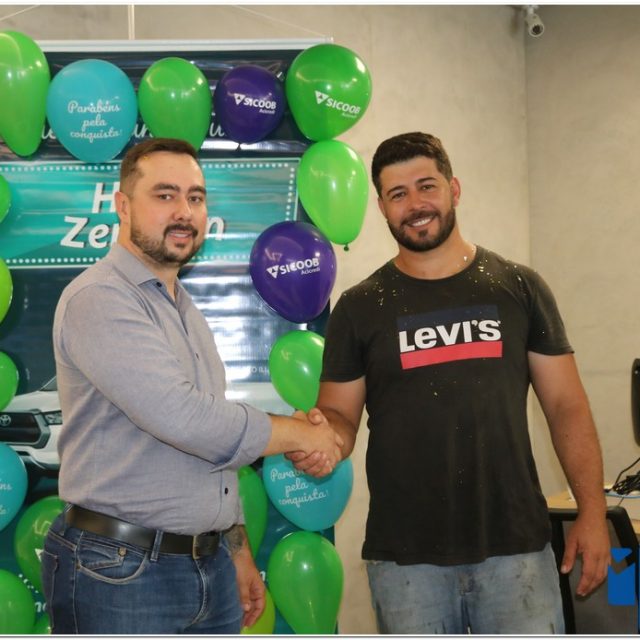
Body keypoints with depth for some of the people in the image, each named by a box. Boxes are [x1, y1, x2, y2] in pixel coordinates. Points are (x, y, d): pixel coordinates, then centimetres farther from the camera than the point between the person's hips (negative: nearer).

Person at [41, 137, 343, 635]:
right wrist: (300, 434, -10)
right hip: (120, 574, -8)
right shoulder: (99, 299, -14)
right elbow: (184, 418, -24)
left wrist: (238, 554, 18)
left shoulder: (186, 312, 16)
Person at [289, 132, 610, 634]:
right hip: (405, 556, 0)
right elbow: (339, 415, 6)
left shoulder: (519, 287, 4)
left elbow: (566, 406, 4)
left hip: (516, 547, 0)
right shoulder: (359, 308, 4)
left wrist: (592, 513, -4)